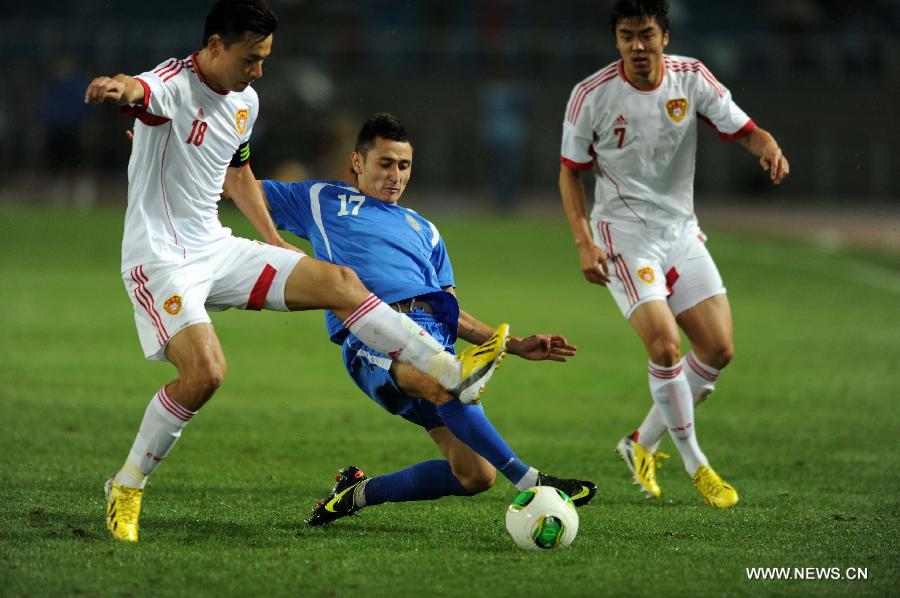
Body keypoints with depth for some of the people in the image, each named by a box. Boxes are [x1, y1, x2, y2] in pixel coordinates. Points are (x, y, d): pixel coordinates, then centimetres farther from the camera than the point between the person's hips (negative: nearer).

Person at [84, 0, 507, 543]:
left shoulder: (246, 101, 10)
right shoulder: (173, 84, -17)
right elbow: (138, 91, -42)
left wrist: (274, 241, 23)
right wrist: (118, 88, -67)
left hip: (216, 249, 8)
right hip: (160, 258, -8)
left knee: (339, 281, -1)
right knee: (205, 371, -26)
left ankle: (453, 373, 3)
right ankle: (126, 489, -7)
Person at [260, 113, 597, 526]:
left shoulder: (423, 231, 36)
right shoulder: (323, 200, 26)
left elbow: (451, 313, 32)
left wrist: (517, 346, 21)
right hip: (374, 335, -5)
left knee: (476, 476, -11)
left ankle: (359, 492, 10)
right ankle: (530, 482, -41)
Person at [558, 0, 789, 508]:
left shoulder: (692, 78, -6)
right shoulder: (591, 96, -12)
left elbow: (743, 129, -5)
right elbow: (571, 170, -2)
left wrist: (769, 147, -30)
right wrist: (584, 242, -13)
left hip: (681, 230, 5)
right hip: (624, 232, -4)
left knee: (718, 350, 0)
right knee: (665, 346, -20)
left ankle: (643, 444, 18)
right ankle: (696, 464, -2)